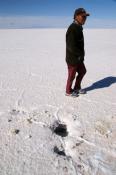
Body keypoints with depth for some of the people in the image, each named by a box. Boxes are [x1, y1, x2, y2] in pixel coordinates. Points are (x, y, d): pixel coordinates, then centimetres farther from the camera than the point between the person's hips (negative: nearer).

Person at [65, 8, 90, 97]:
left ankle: (77, 88, 36)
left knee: (82, 71, 20)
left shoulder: (79, 28, 9)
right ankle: (69, 91, 27)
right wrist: (81, 54, -13)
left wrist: (81, 54, 6)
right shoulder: (72, 29, -22)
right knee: (72, 76, 6)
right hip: (72, 58, -9)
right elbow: (71, 47, -27)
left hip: (78, 57, 9)